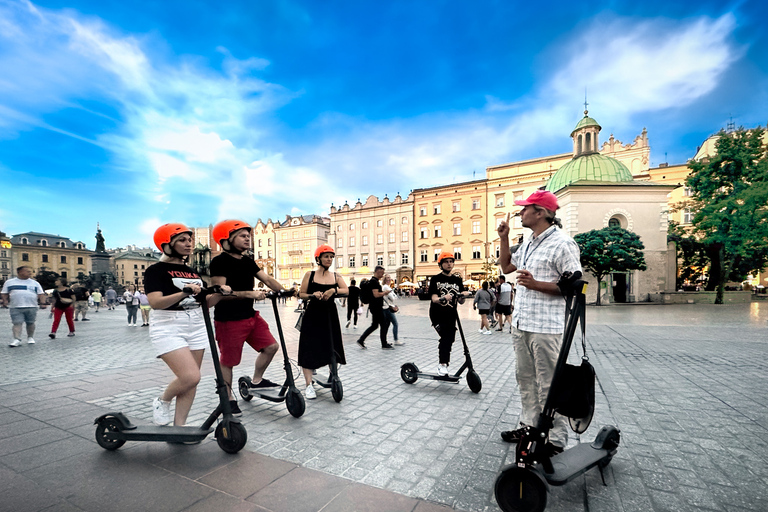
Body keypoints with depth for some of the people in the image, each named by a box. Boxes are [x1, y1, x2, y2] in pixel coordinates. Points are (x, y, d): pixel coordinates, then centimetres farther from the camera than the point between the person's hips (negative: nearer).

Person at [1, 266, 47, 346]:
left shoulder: (34, 283, 11)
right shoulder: (9, 282, 11)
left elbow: (41, 294, 7)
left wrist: (43, 303, -7)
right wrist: (5, 301, -5)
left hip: (31, 307, 1)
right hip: (16, 307, 0)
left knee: (30, 323, 6)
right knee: (17, 323, -8)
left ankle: (30, 338, 18)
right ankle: (16, 339, -9)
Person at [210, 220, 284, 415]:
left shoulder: (247, 261, 11)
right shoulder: (219, 262, -14)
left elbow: (267, 279, 5)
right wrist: (250, 293, -28)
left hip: (251, 316, 8)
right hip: (229, 320, -8)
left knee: (270, 346, 8)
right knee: (228, 361, 6)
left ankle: (256, 381, 29)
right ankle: (228, 399, 25)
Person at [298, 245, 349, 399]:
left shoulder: (336, 276, 6)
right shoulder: (310, 275, 0)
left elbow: (346, 291, -7)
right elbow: (301, 294, 1)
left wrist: (333, 290, -23)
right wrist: (313, 295, -17)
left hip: (330, 315, 3)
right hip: (312, 315, -2)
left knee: (333, 348, 8)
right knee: (309, 349, -4)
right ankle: (309, 385, 5)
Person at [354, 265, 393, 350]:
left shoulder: (375, 281, 16)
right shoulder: (374, 281, -17)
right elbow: (376, 295, -25)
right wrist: (385, 293, -12)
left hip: (377, 307, 10)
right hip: (376, 307, -10)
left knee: (374, 325, 13)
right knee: (383, 325, 0)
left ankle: (361, 340, 16)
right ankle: (384, 345, 10)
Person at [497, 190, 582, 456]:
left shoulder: (561, 243, -12)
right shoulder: (528, 244, 15)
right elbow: (506, 267, 24)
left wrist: (536, 284, -24)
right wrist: (504, 238, 14)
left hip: (545, 327, -9)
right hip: (521, 324, 9)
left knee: (548, 385, 1)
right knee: (526, 379, 18)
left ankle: (556, 440, 16)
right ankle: (530, 426, 32)